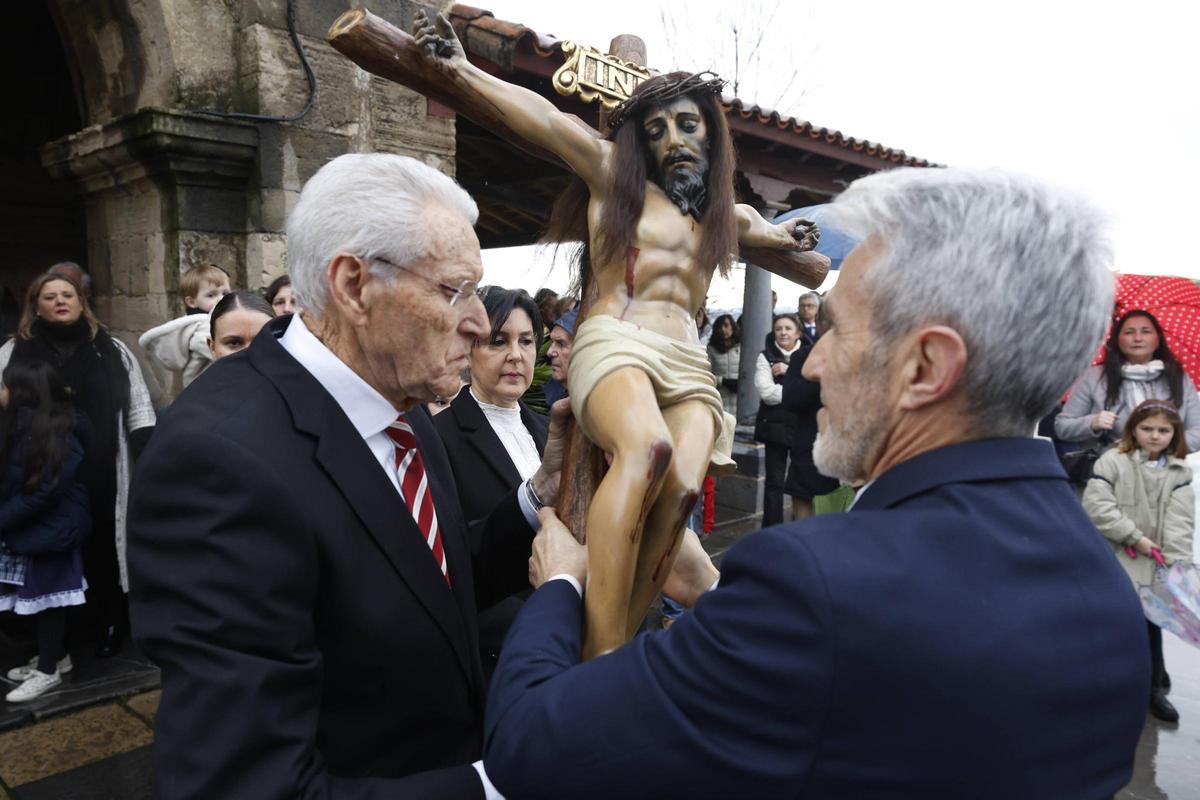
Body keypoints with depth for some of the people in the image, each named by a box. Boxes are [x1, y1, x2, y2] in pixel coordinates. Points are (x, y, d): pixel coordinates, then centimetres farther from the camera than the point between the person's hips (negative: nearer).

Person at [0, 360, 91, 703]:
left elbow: (41, 494, -22)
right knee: (36, 598, 16)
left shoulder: (58, 437, -20)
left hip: (50, 531, -8)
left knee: (46, 599, 5)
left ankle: (48, 670, 18)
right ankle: (53, 656, 32)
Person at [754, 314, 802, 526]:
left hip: (803, 426, 2)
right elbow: (767, 392, -11)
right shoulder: (766, 357, 1)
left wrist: (789, 371, -16)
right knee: (775, 482, 3)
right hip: (775, 426, -2)